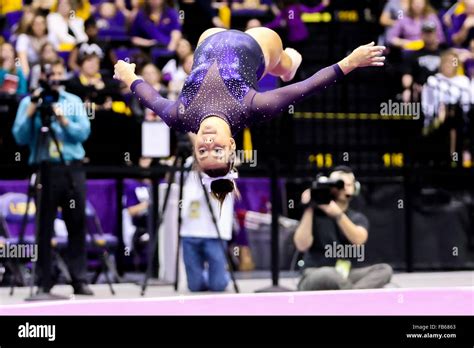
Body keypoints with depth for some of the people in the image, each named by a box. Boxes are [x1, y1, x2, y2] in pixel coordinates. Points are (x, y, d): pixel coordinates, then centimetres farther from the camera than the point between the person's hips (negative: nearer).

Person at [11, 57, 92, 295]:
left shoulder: (74, 101, 12)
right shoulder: (29, 102, 8)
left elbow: (84, 132, 0)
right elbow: (20, 137, 0)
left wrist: (63, 120, -14)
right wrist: (31, 112, -11)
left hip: (72, 168, 1)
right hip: (44, 169, -1)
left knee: (77, 226, 0)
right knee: (44, 228, 0)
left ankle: (80, 280, 3)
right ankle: (44, 282, 4)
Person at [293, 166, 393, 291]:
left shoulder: (358, 218, 12)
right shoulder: (315, 213, 4)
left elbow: (358, 240, -12)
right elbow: (302, 245, -12)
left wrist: (338, 214, -25)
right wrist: (309, 209, -14)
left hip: (346, 276, 4)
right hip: (315, 278, -4)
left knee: (385, 269, -21)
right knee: (328, 274, -40)